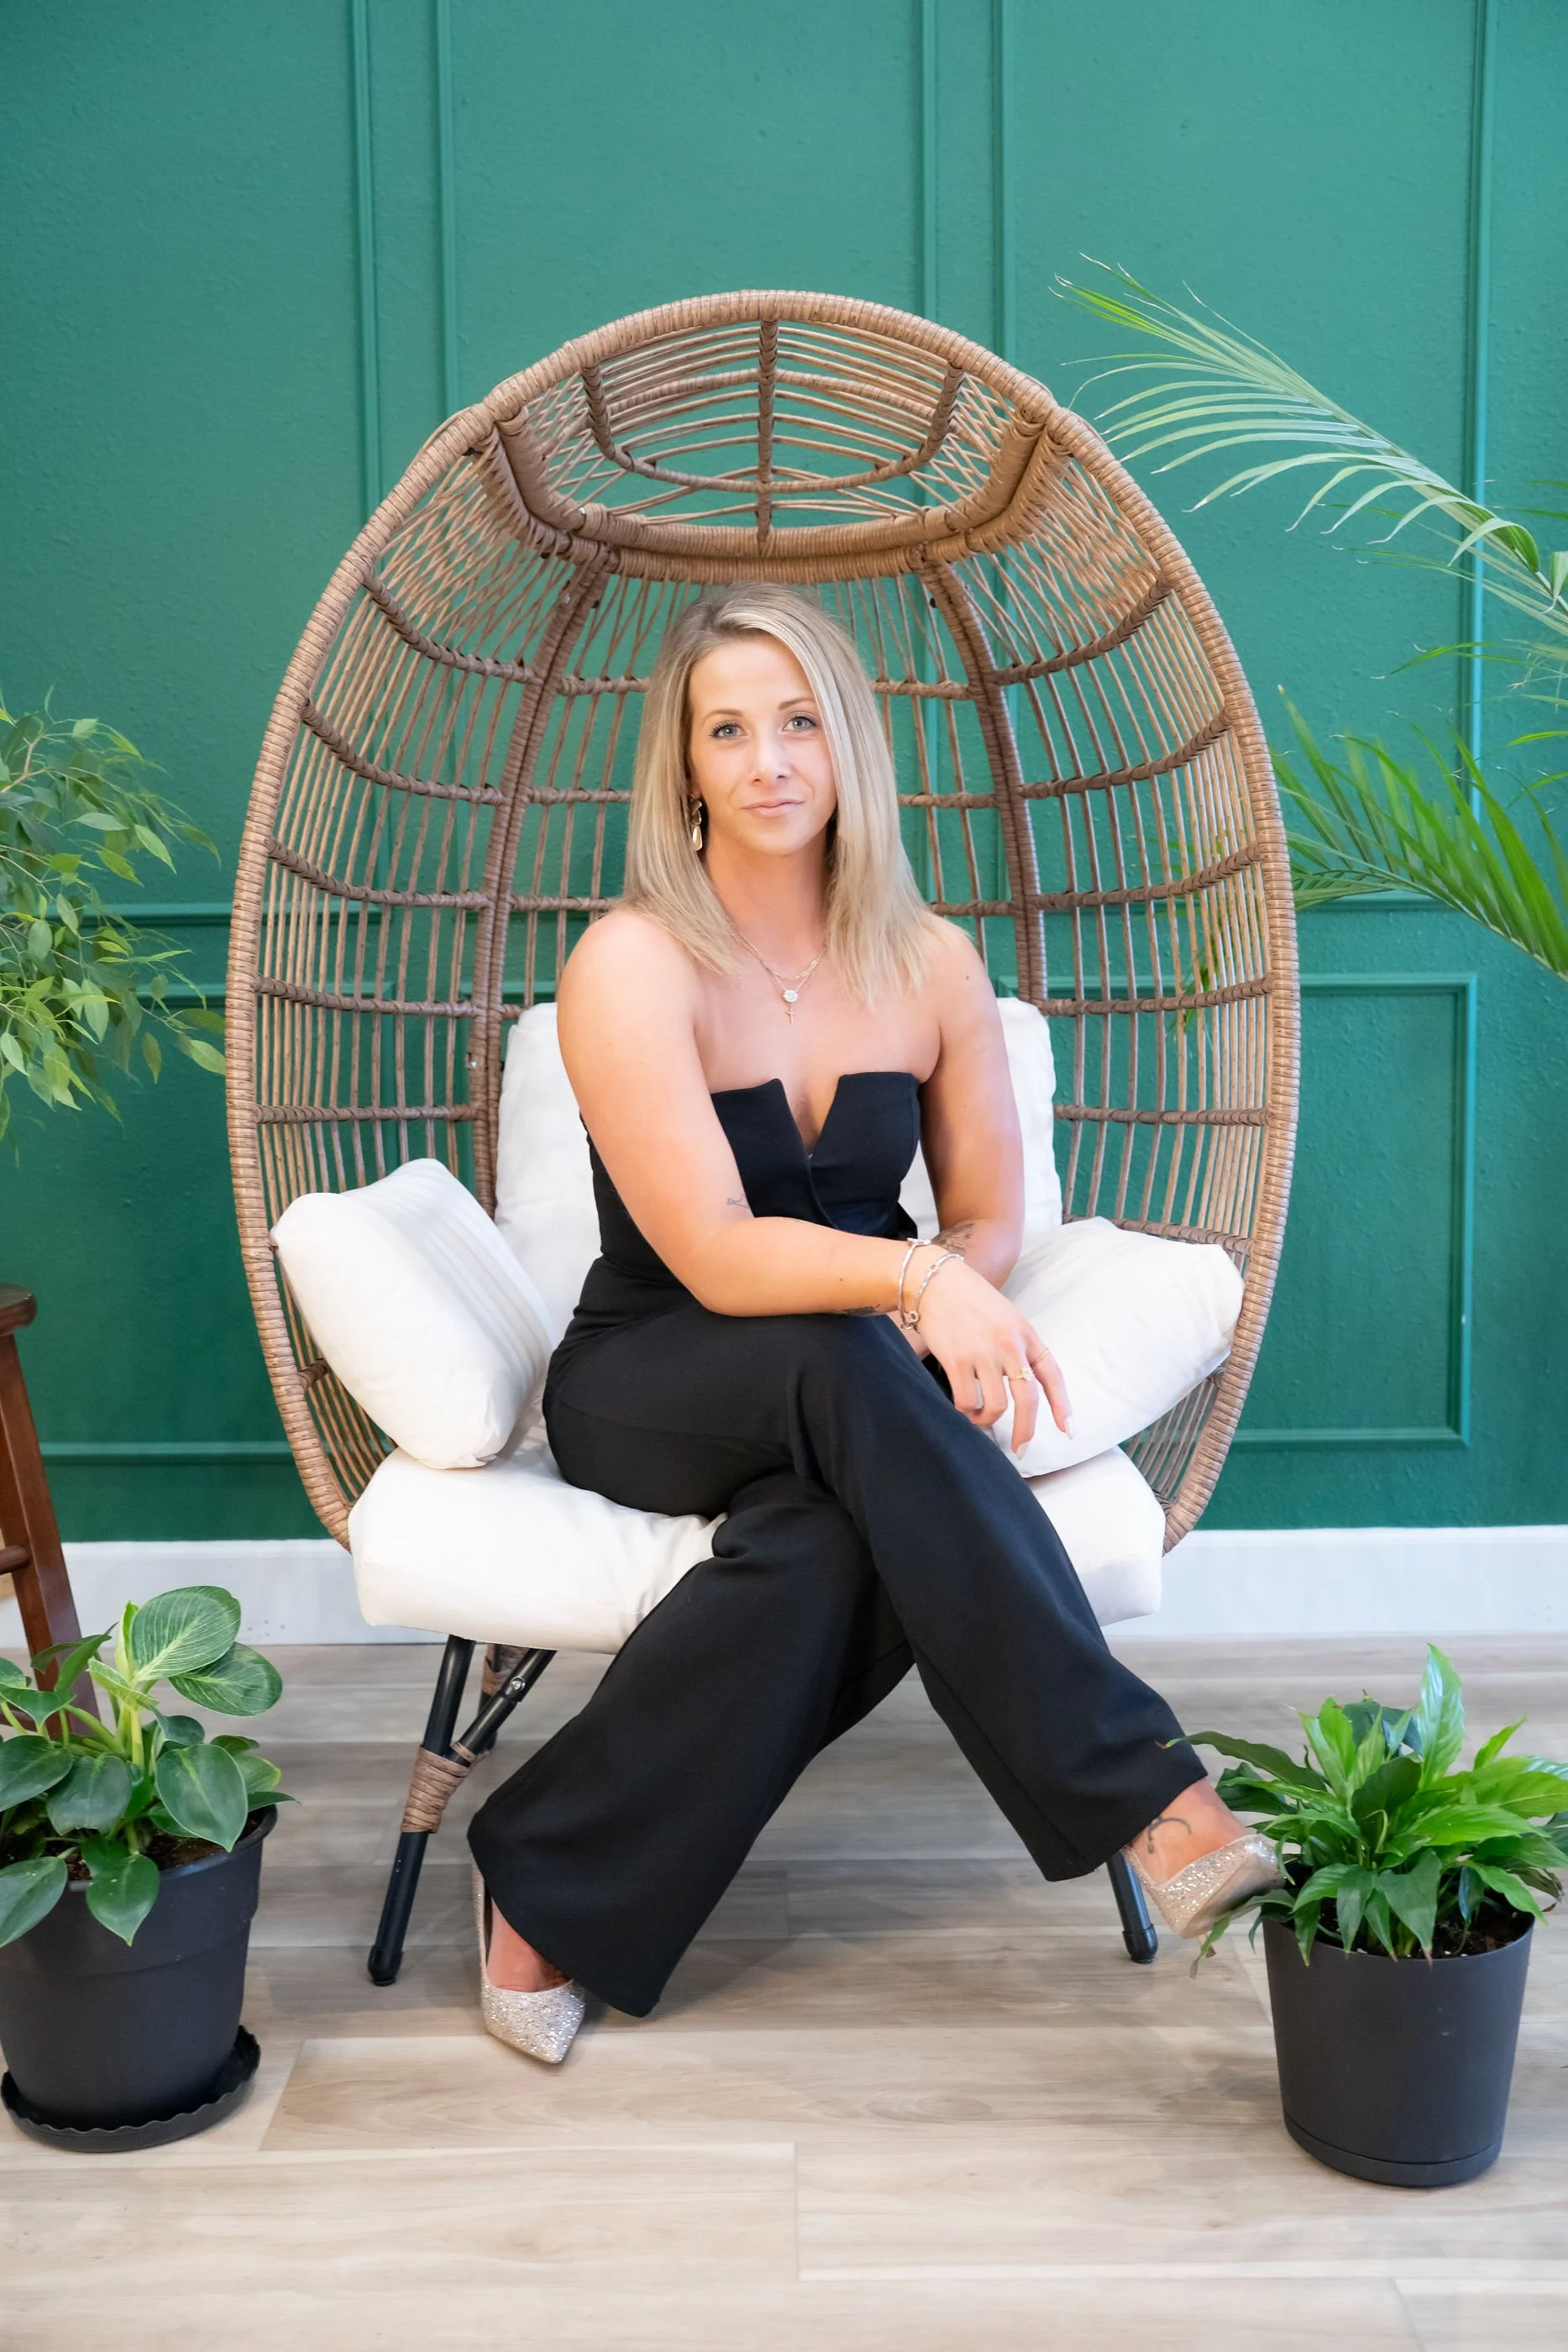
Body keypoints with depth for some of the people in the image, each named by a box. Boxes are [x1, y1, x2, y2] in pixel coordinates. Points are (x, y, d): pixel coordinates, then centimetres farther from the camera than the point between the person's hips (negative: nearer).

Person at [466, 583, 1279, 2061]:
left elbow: (989, 1214, 8)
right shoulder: (631, 967, -12)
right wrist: (911, 1278, -36)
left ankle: (556, 1885, -15)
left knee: (832, 1539, -35)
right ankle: (1142, 1795, -35)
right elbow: (715, 1257, -20)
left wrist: (959, 1298, -16)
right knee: (842, 1365, -38)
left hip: (841, 1395, 4)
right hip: (644, 1392, -3)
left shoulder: (931, 964, 3)